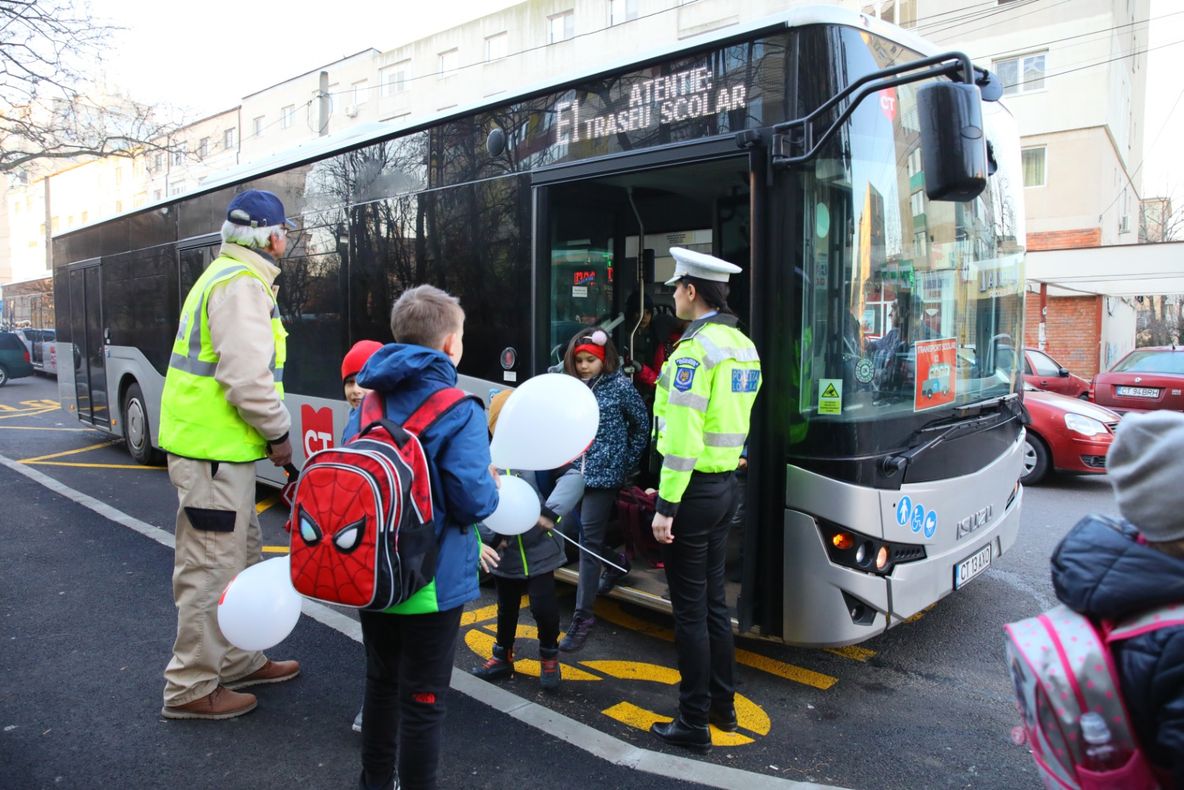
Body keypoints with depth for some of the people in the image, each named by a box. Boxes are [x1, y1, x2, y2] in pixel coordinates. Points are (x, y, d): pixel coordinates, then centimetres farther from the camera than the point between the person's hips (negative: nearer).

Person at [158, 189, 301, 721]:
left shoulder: (228, 275, 18)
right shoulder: (243, 284, -16)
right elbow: (247, 377, -24)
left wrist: (268, 430, 16)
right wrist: (278, 432, -11)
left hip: (218, 446, 11)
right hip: (214, 451, -11)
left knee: (243, 558, 19)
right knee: (212, 569, -1)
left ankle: (240, 662, 32)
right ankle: (191, 689, 11)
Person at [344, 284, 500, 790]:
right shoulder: (459, 412, -17)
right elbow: (472, 501, -21)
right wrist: (494, 488, 2)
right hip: (431, 579, -6)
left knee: (381, 682, 23)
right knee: (423, 699, 8)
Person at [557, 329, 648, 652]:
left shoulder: (620, 386, -4)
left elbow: (642, 423, 4)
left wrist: (629, 460, 5)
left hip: (605, 473, -5)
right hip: (574, 470, 5)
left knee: (589, 537, -8)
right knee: (588, 534, 9)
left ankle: (583, 615, -1)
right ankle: (618, 562, 43)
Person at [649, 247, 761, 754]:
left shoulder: (694, 350, -19)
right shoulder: (744, 347, 10)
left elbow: (682, 436, -23)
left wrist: (666, 506, -20)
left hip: (694, 489, -9)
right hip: (727, 484, 9)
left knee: (689, 608, 2)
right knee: (714, 600, 19)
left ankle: (694, 723, 14)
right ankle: (723, 705, 33)